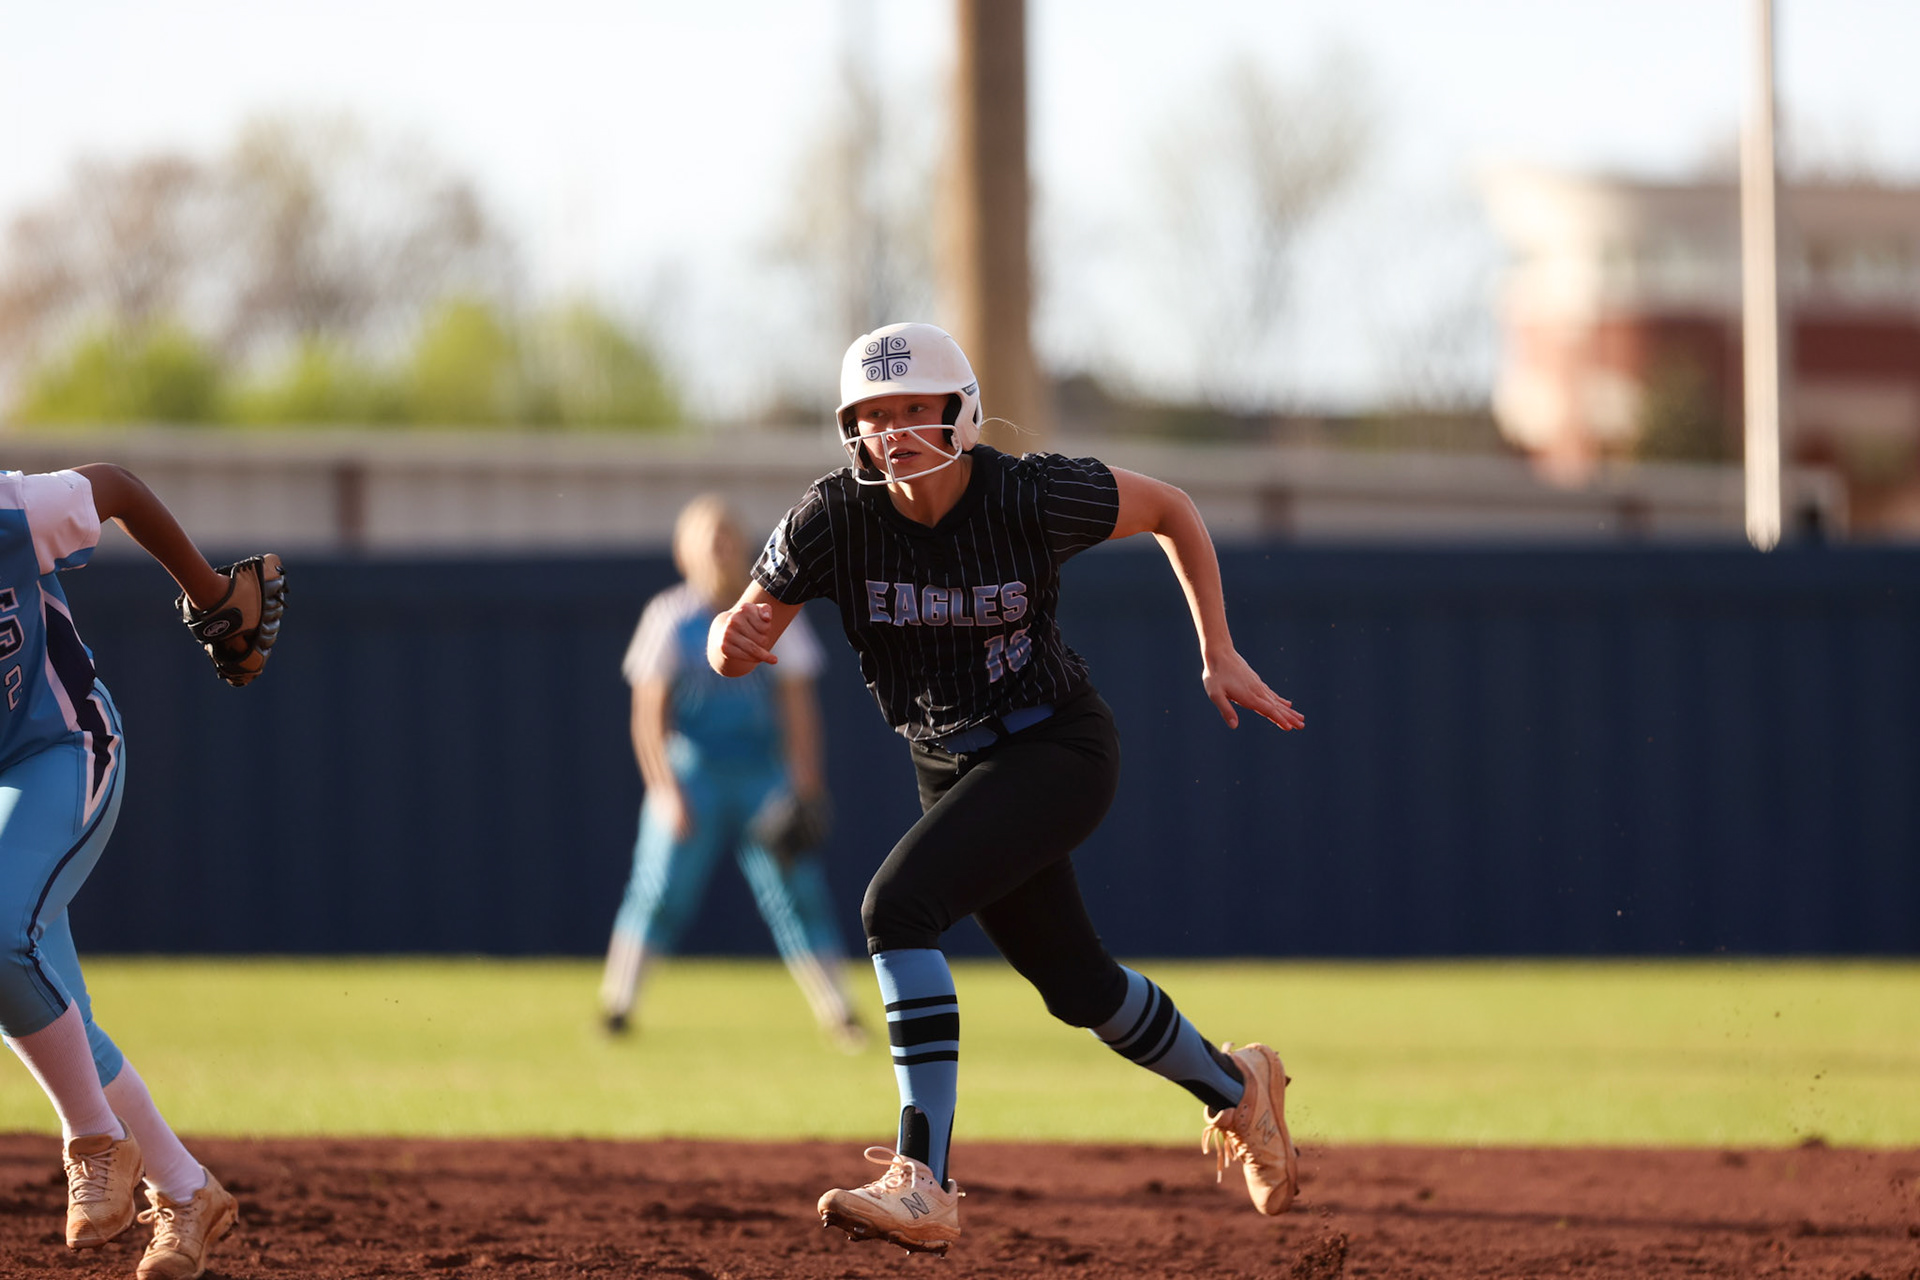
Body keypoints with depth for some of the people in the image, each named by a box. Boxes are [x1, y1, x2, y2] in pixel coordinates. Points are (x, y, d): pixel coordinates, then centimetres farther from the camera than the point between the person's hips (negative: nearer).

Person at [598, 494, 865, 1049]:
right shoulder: (669, 619, -3)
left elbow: (798, 705, 5)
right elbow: (649, 714, -6)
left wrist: (804, 782, -6)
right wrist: (665, 791, -16)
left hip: (763, 776, 2)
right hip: (690, 773, -2)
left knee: (799, 889, -5)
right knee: (661, 892, -10)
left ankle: (840, 1017, -1)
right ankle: (614, 1009, 2)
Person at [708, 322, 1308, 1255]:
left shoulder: (1033, 497, -22)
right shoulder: (835, 518, -15)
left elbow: (1172, 511, -4)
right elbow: (737, 644, -9)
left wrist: (1219, 654, -4)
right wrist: (733, 637, -33)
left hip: (1058, 749, -5)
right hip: (951, 770, 5)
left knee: (897, 906, -27)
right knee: (1075, 987, 18)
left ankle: (923, 1184, -29)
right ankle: (1235, 1087, 48)